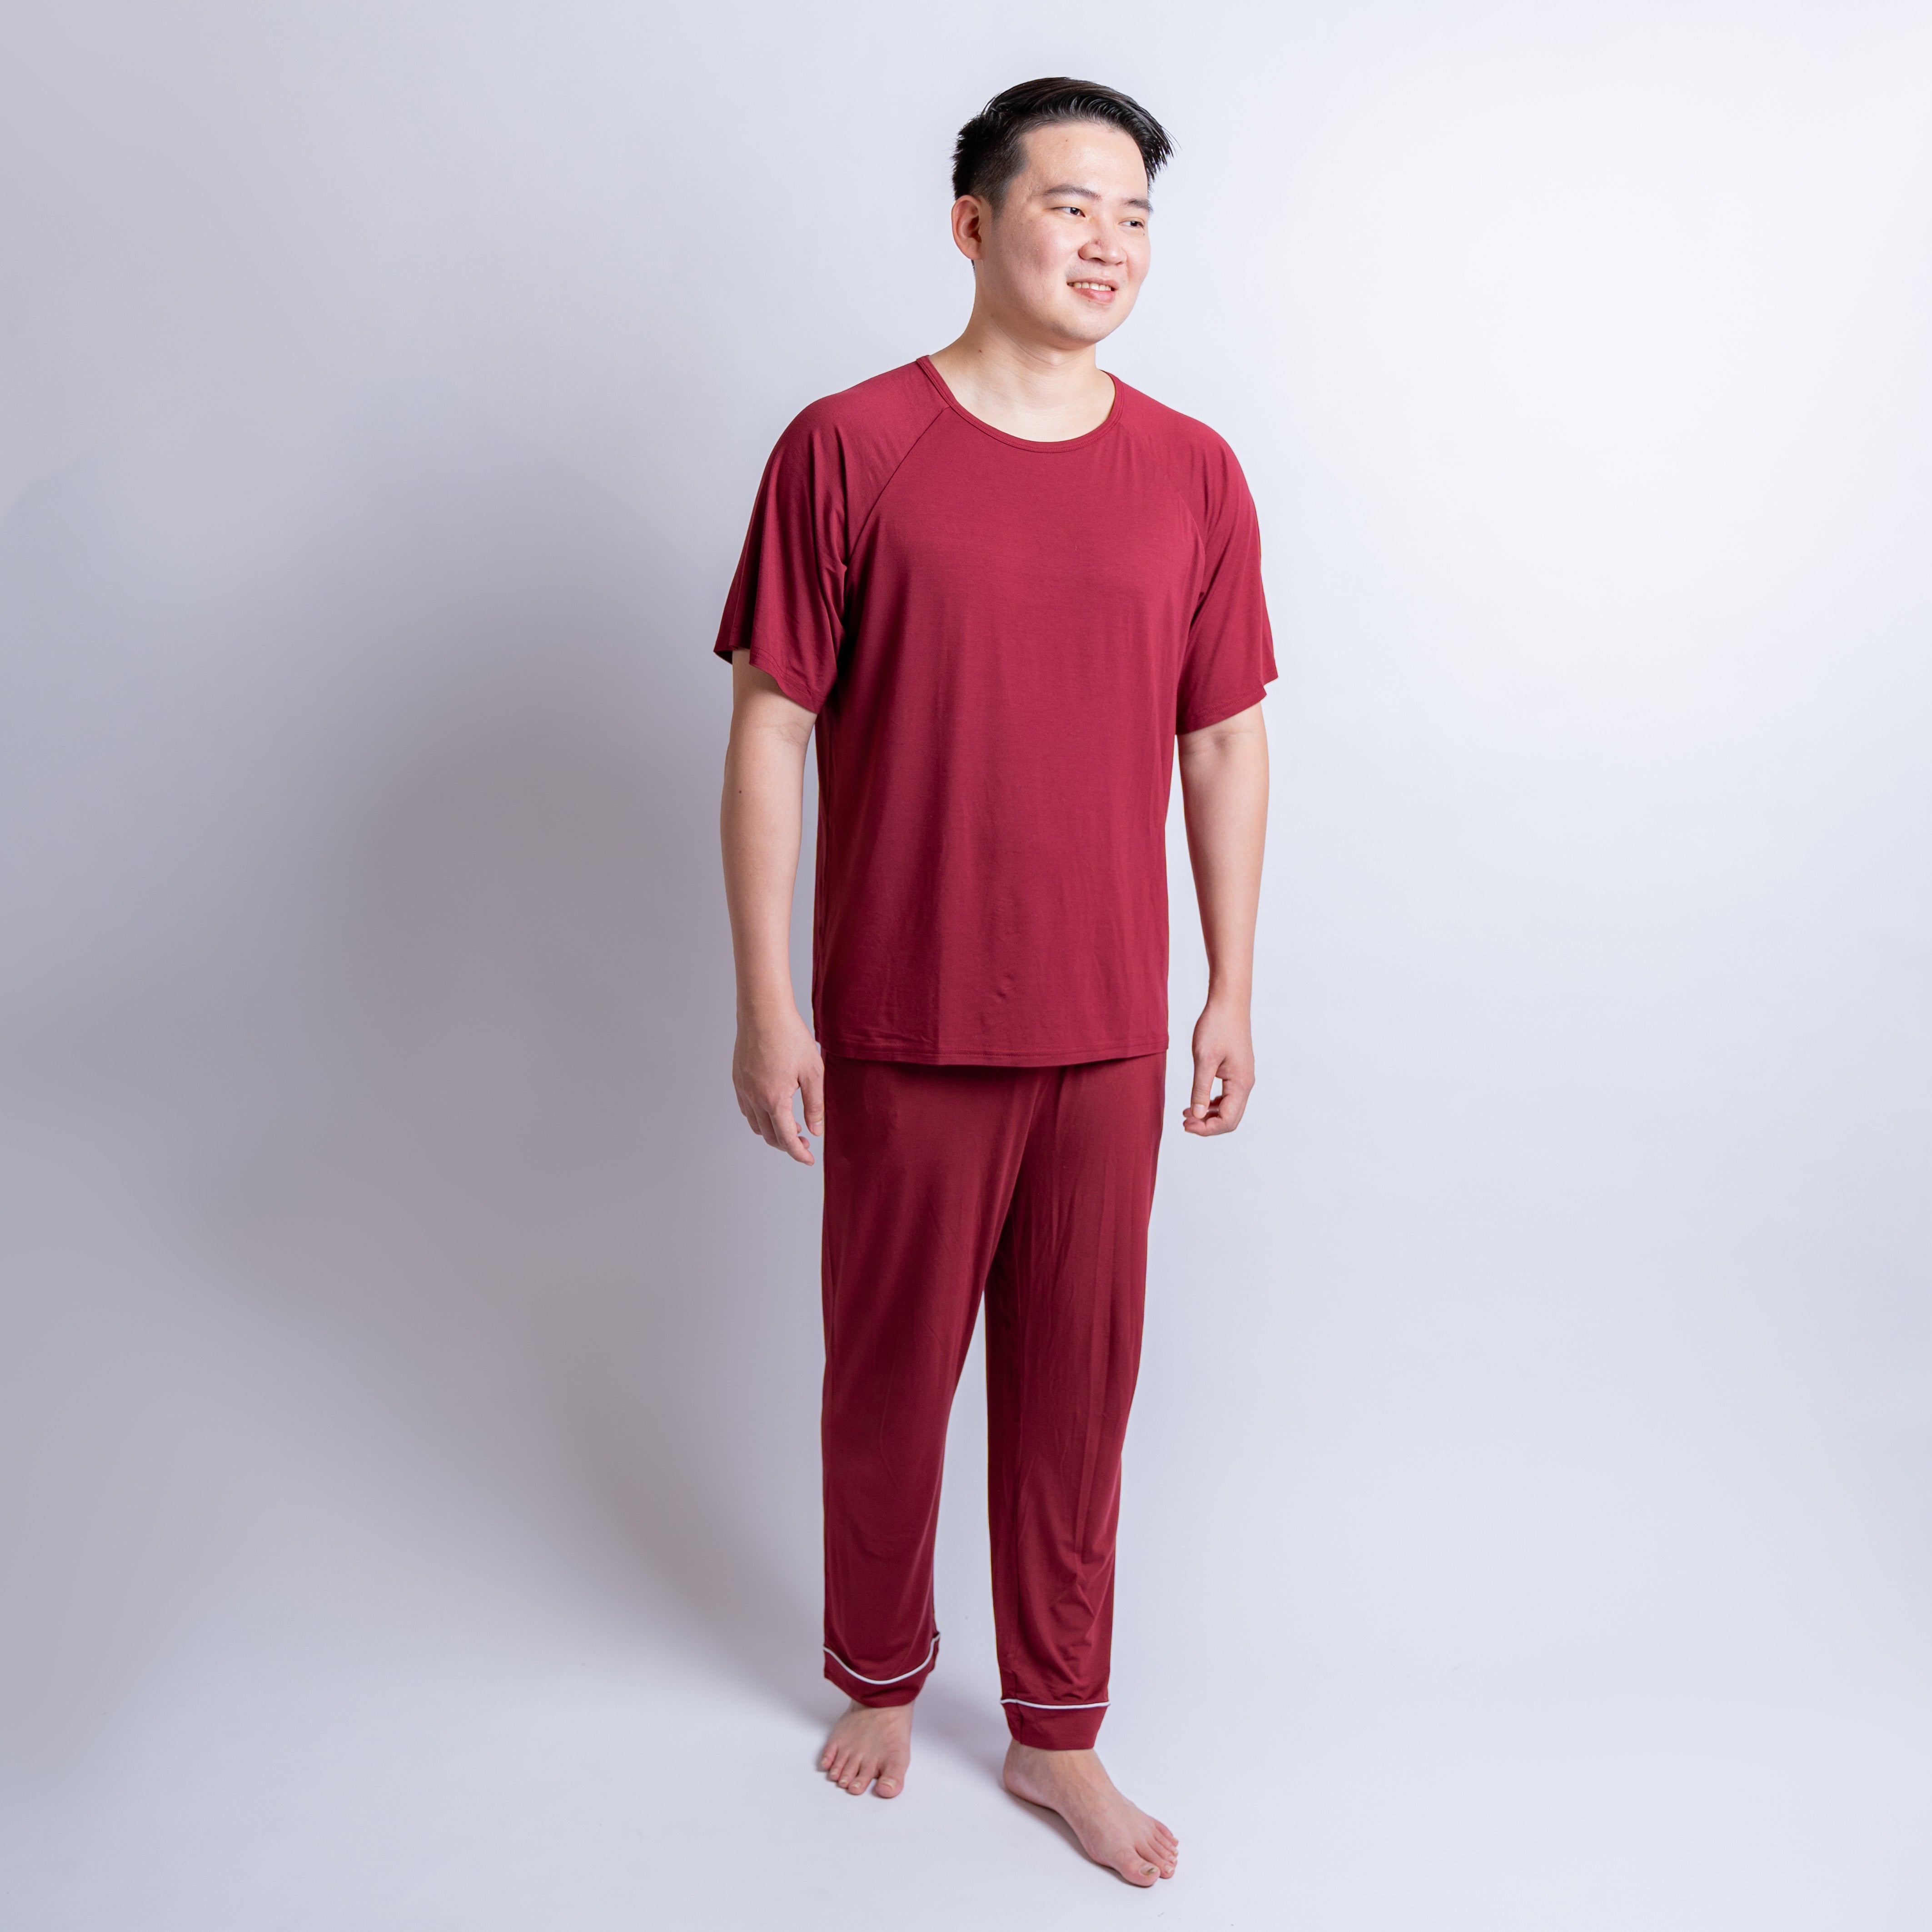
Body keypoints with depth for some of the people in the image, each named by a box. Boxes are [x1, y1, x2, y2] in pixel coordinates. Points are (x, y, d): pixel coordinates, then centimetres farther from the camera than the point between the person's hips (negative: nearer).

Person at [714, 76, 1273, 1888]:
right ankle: (880, 1676, 41)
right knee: (891, 1370, 14)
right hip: (904, 1026, -2)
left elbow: (1226, 742, 9)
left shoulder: (1193, 473, 3)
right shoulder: (847, 449, -6)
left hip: (1107, 1028, 3)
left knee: (1076, 1382, 13)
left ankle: (1055, 1734, 34)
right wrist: (765, 1004, -7)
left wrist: (1233, 990, 8)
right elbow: (769, 732, -5)